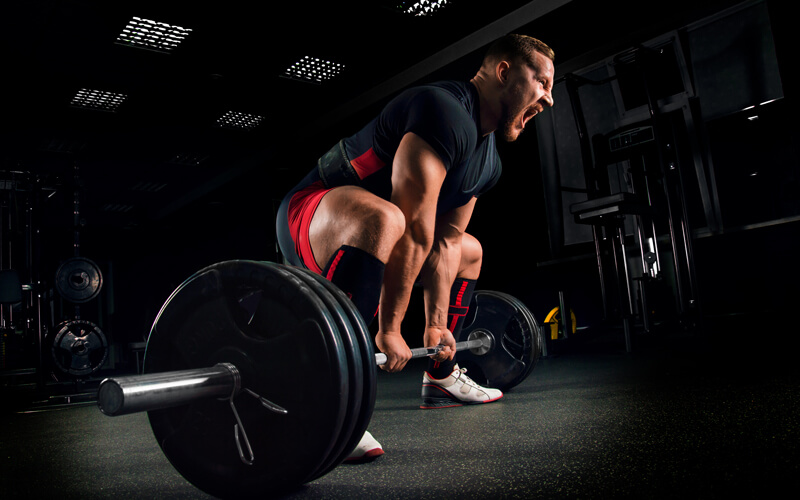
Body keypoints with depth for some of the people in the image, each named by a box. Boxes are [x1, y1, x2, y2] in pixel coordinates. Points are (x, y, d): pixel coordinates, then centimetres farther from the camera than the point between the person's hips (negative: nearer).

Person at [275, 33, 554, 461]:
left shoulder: (488, 161, 8)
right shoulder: (445, 112, -24)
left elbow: (445, 243, 10)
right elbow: (415, 232, -29)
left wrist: (436, 325, 7)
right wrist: (389, 330, -27)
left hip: (363, 227, 10)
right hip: (312, 213, -10)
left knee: (469, 251, 22)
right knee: (383, 221, -43)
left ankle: (441, 378, 27)